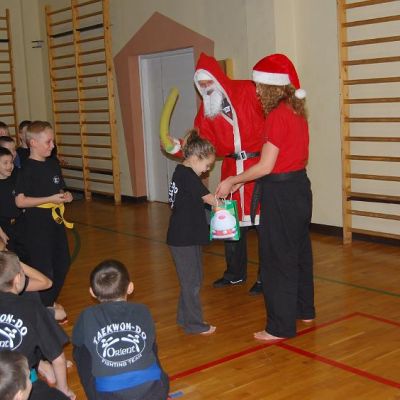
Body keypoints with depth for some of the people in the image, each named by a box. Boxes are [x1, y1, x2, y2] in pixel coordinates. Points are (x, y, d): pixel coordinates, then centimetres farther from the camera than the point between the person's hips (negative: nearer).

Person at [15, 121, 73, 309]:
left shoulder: (53, 163, 8)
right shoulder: (28, 169, -15)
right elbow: (20, 201, -20)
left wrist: (64, 195, -1)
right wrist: (50, 199, -22)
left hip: (56, 220, 8)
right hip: (36, 225, -8)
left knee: (62, 264, 15)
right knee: (43, 270, -3)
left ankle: (51, 303, 32)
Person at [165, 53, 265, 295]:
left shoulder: (248, 92, -9)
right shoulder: (207, 109, 7)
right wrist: (179, 147, -12)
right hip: (231, 169, 6)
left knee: (263, 222, 1)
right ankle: (235, 273, 31)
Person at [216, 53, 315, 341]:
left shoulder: (277, 115, -18)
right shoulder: (297, 112, 8)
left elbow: (266, 166, -19)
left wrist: (232, 181, -7)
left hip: (281, 193, -9)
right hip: (299, 186, 9)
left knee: (278, 259, 0)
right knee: (299, 251, 21)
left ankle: (281, 326, 10)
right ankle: (304, 309, 36)